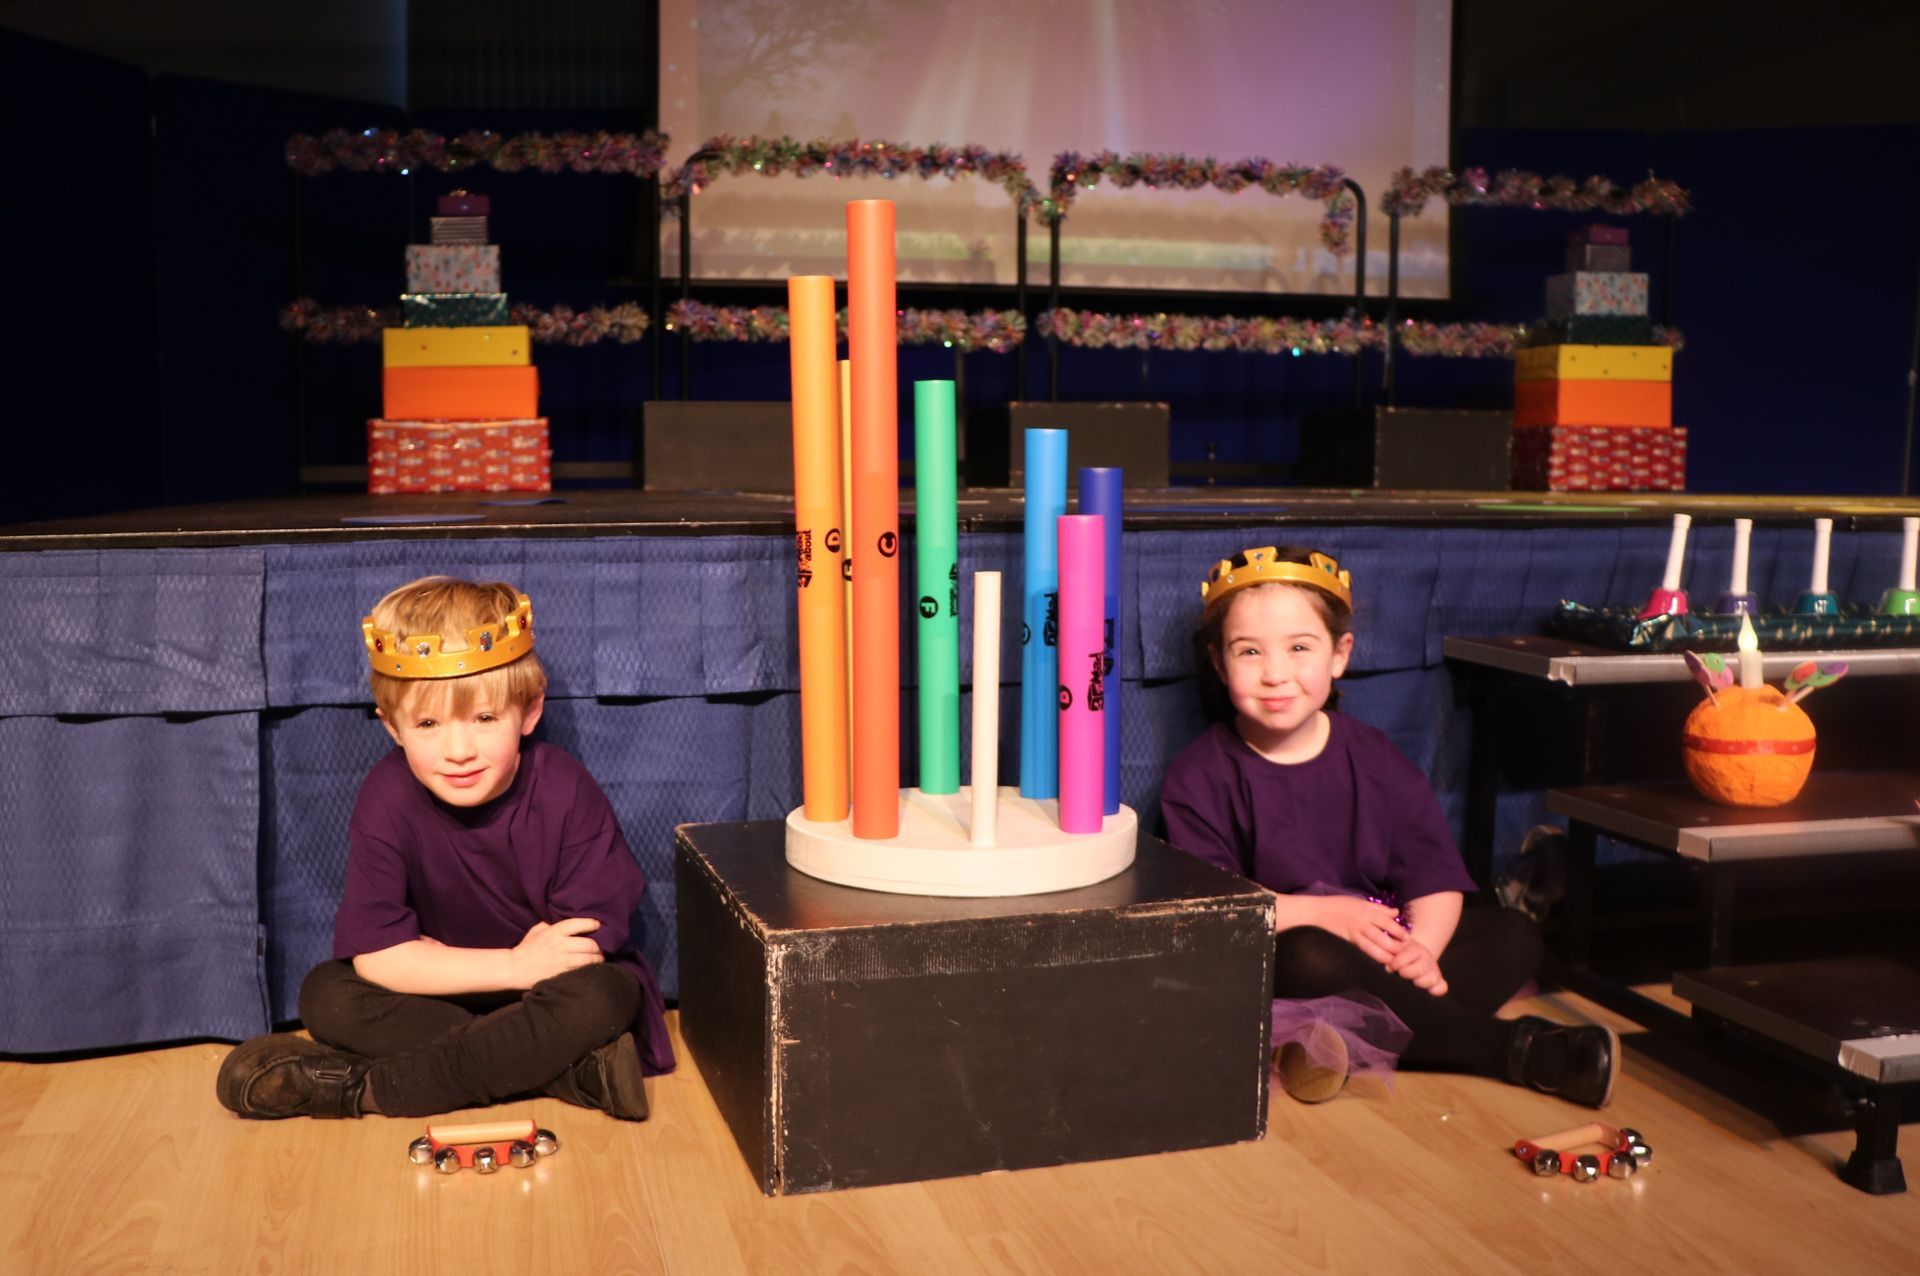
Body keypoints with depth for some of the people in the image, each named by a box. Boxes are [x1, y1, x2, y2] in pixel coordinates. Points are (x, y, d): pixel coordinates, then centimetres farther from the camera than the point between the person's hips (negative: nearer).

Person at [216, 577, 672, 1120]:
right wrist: (516, 965, -25)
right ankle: (567, 1070, -26)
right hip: (439, 995, 3)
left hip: (547, 993, -3)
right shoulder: (388, 796, -16)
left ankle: (363, 1089, -25)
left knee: (603, 996, -33)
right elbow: (373, 956, -18)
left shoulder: (566, 793, -20)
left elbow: (587, 948, -20)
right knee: (324, 995, -20)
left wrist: (435, 959, -22)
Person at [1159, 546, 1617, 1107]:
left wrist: (1422, 947, -19)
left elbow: (1435, 877, 2)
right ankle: (1515, 1048, -25)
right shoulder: (1202, 775, -5)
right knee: (1311, 958, -37)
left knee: (1514, 934, -9)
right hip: (1267, 962, -5)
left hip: (1384, 951, 5)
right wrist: (1320, 913, -22)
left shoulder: (1374, 760, 6)